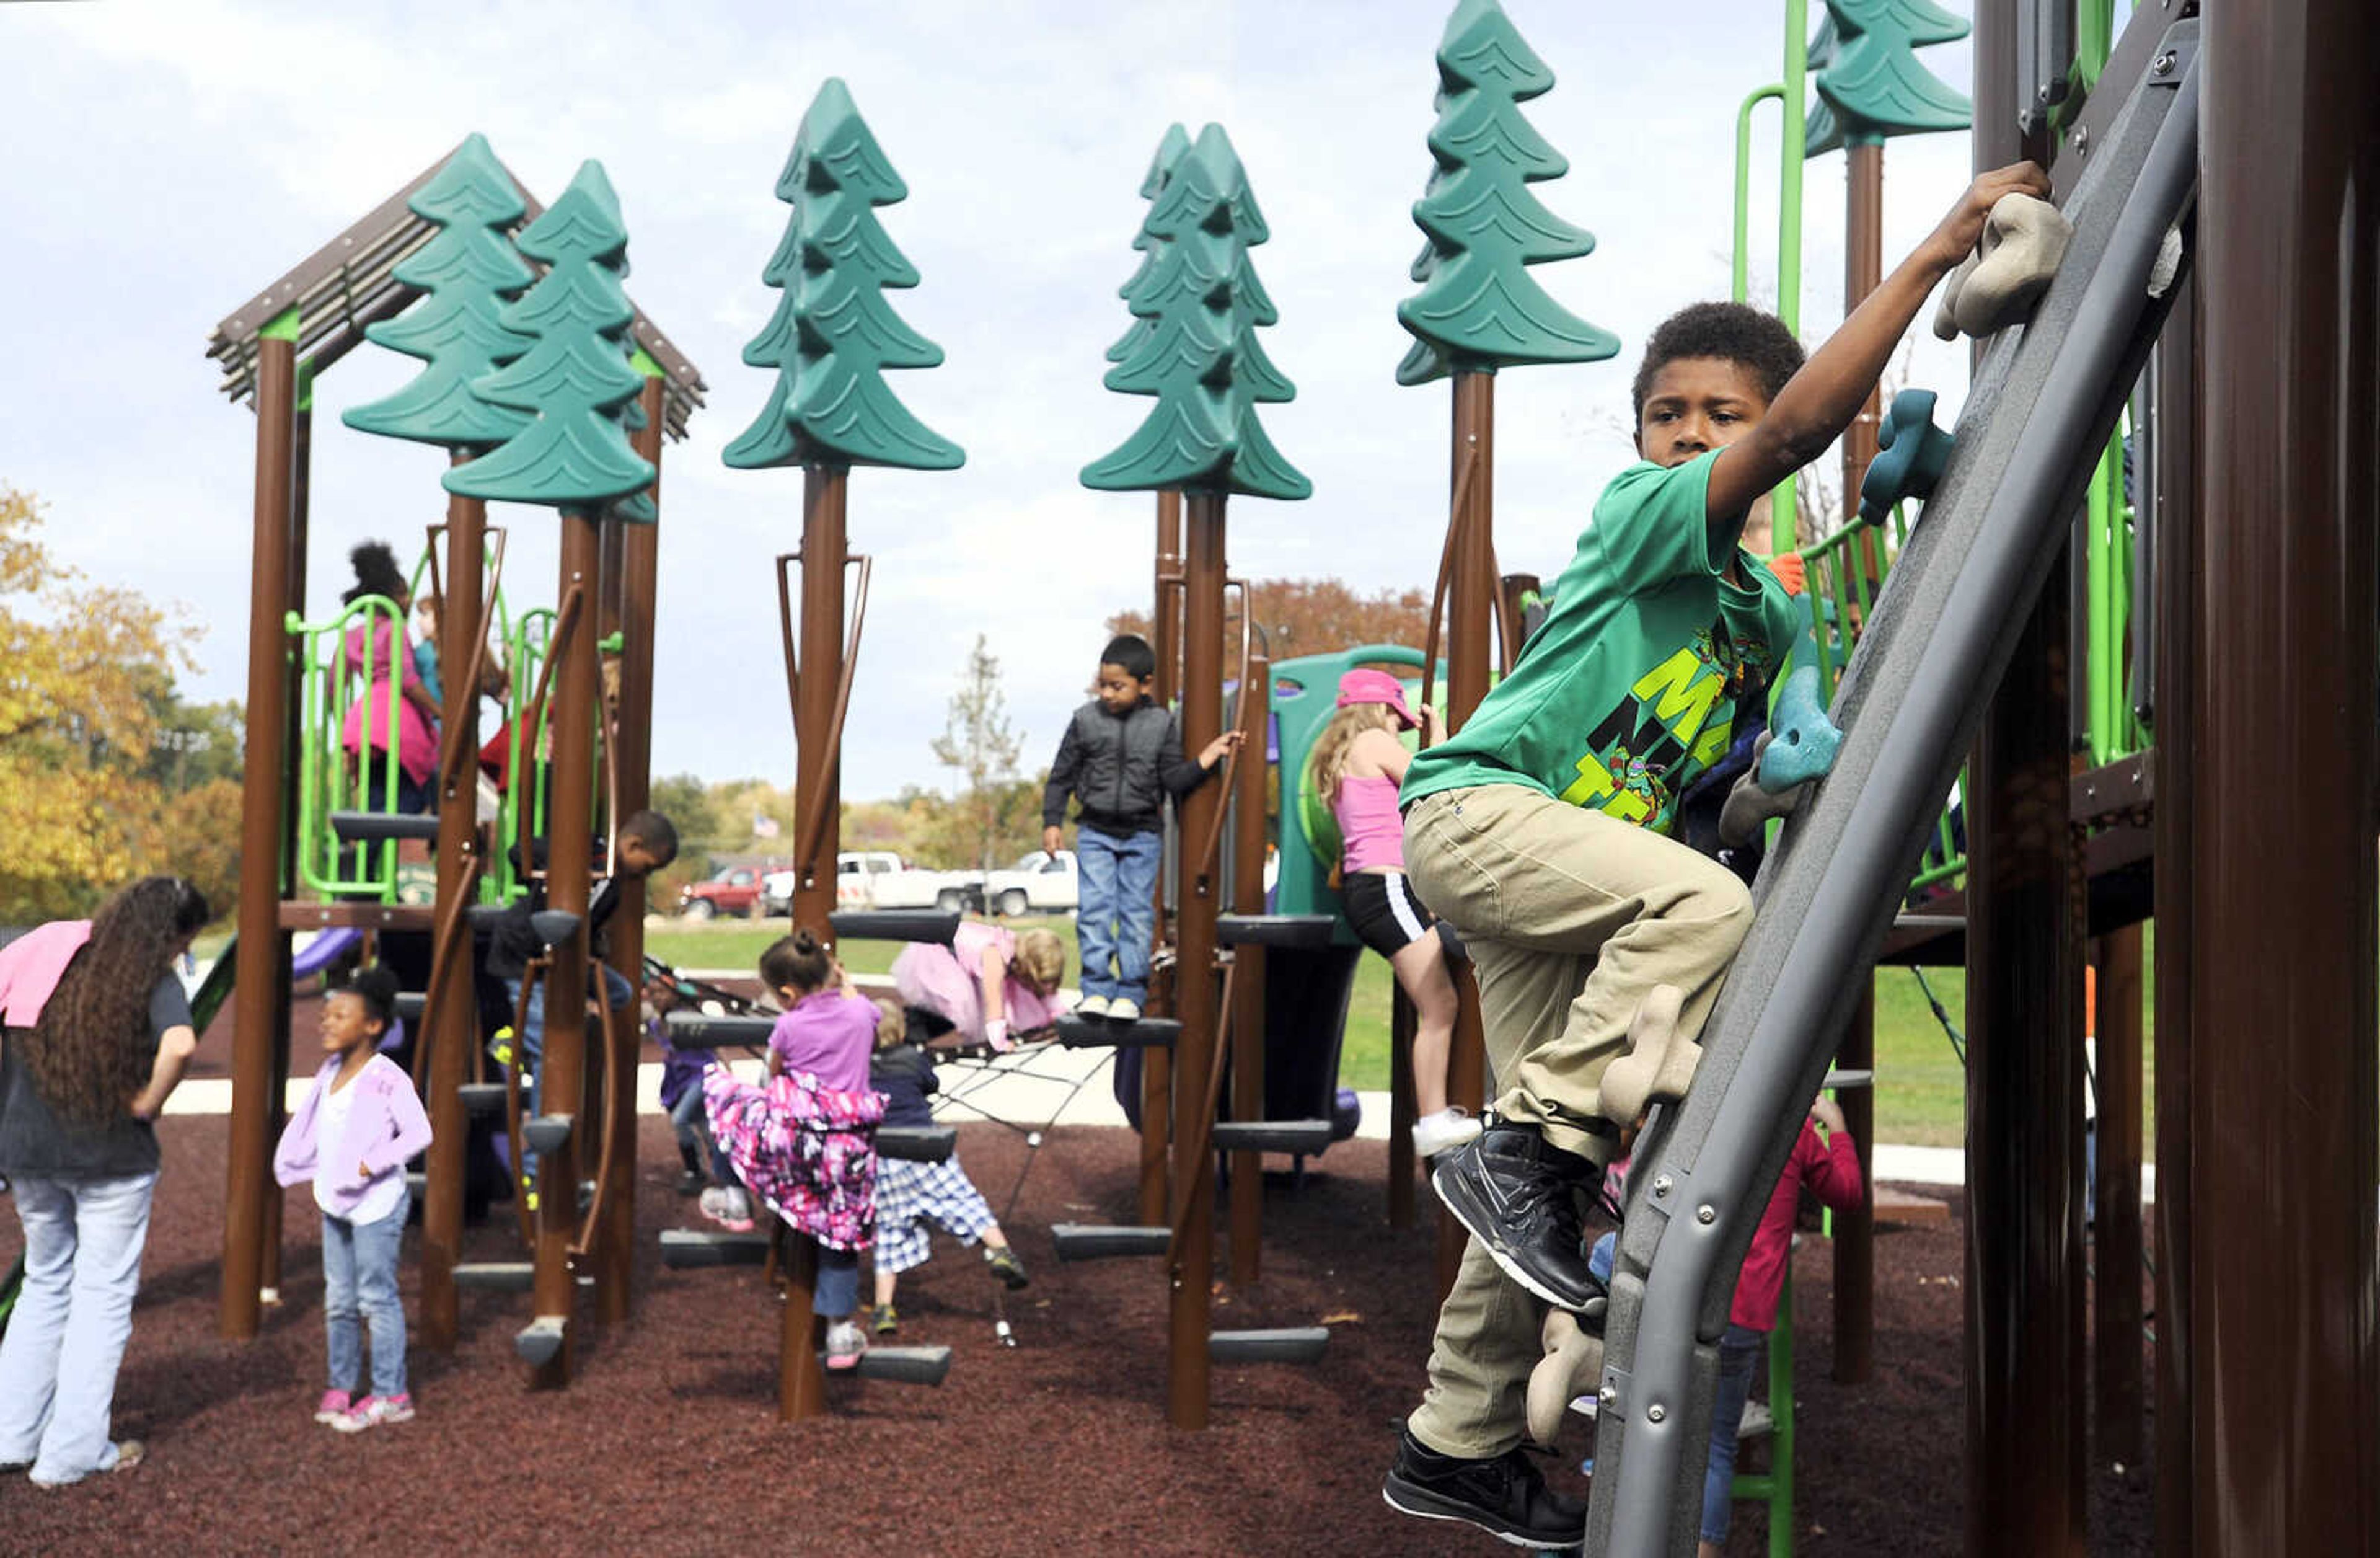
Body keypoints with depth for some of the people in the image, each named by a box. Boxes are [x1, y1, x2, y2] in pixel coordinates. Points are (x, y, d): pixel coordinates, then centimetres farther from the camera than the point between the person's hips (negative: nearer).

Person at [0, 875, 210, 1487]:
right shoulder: (153, 979, -12)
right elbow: (179, 1046, -31)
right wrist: (146, 1105, -13)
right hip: (112, 1158, -5)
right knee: (103, 1297, 8)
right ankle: (72, 1453, 13)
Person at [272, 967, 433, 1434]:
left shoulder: (387, 1078, -16)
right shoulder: (330, 1071, 8)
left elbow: (419, 1133, -19)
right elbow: (310, 1125, 18)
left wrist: (372, 1165, -21)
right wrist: (290, 1165, 8)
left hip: (376, 1204, -8)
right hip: (336, 1202, 8)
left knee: (377, 1298, -2)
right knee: (338, 1301, 15)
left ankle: (390, 1394, 6)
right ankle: (342, 1386, 26)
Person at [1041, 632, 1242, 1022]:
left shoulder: (1162, 724, -1)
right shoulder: (1085, 720, -1)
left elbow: (1173, 781, 0)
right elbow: (1062, 775, 5)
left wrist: (1204, 763, -14)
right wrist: (1052, 821, 0)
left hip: (1143, 835, 0)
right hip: (1095, 832, 0)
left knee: (1136, 911, 1)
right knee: (1095, 908, -6)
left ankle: (1131, 993, 6)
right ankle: (1096, 989, 1)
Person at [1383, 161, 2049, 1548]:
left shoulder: (1768, 612, 14)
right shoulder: (1643, 511, -9)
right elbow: (1807, 424, -24)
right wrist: (1933, 253, -22)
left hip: (1566, 873, 8)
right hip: (1474, 808, -8)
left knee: (1565, 1158, 5)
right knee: (1706, 904, -32)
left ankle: (1458, 1445, 16)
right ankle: (1527, 1147, -21)